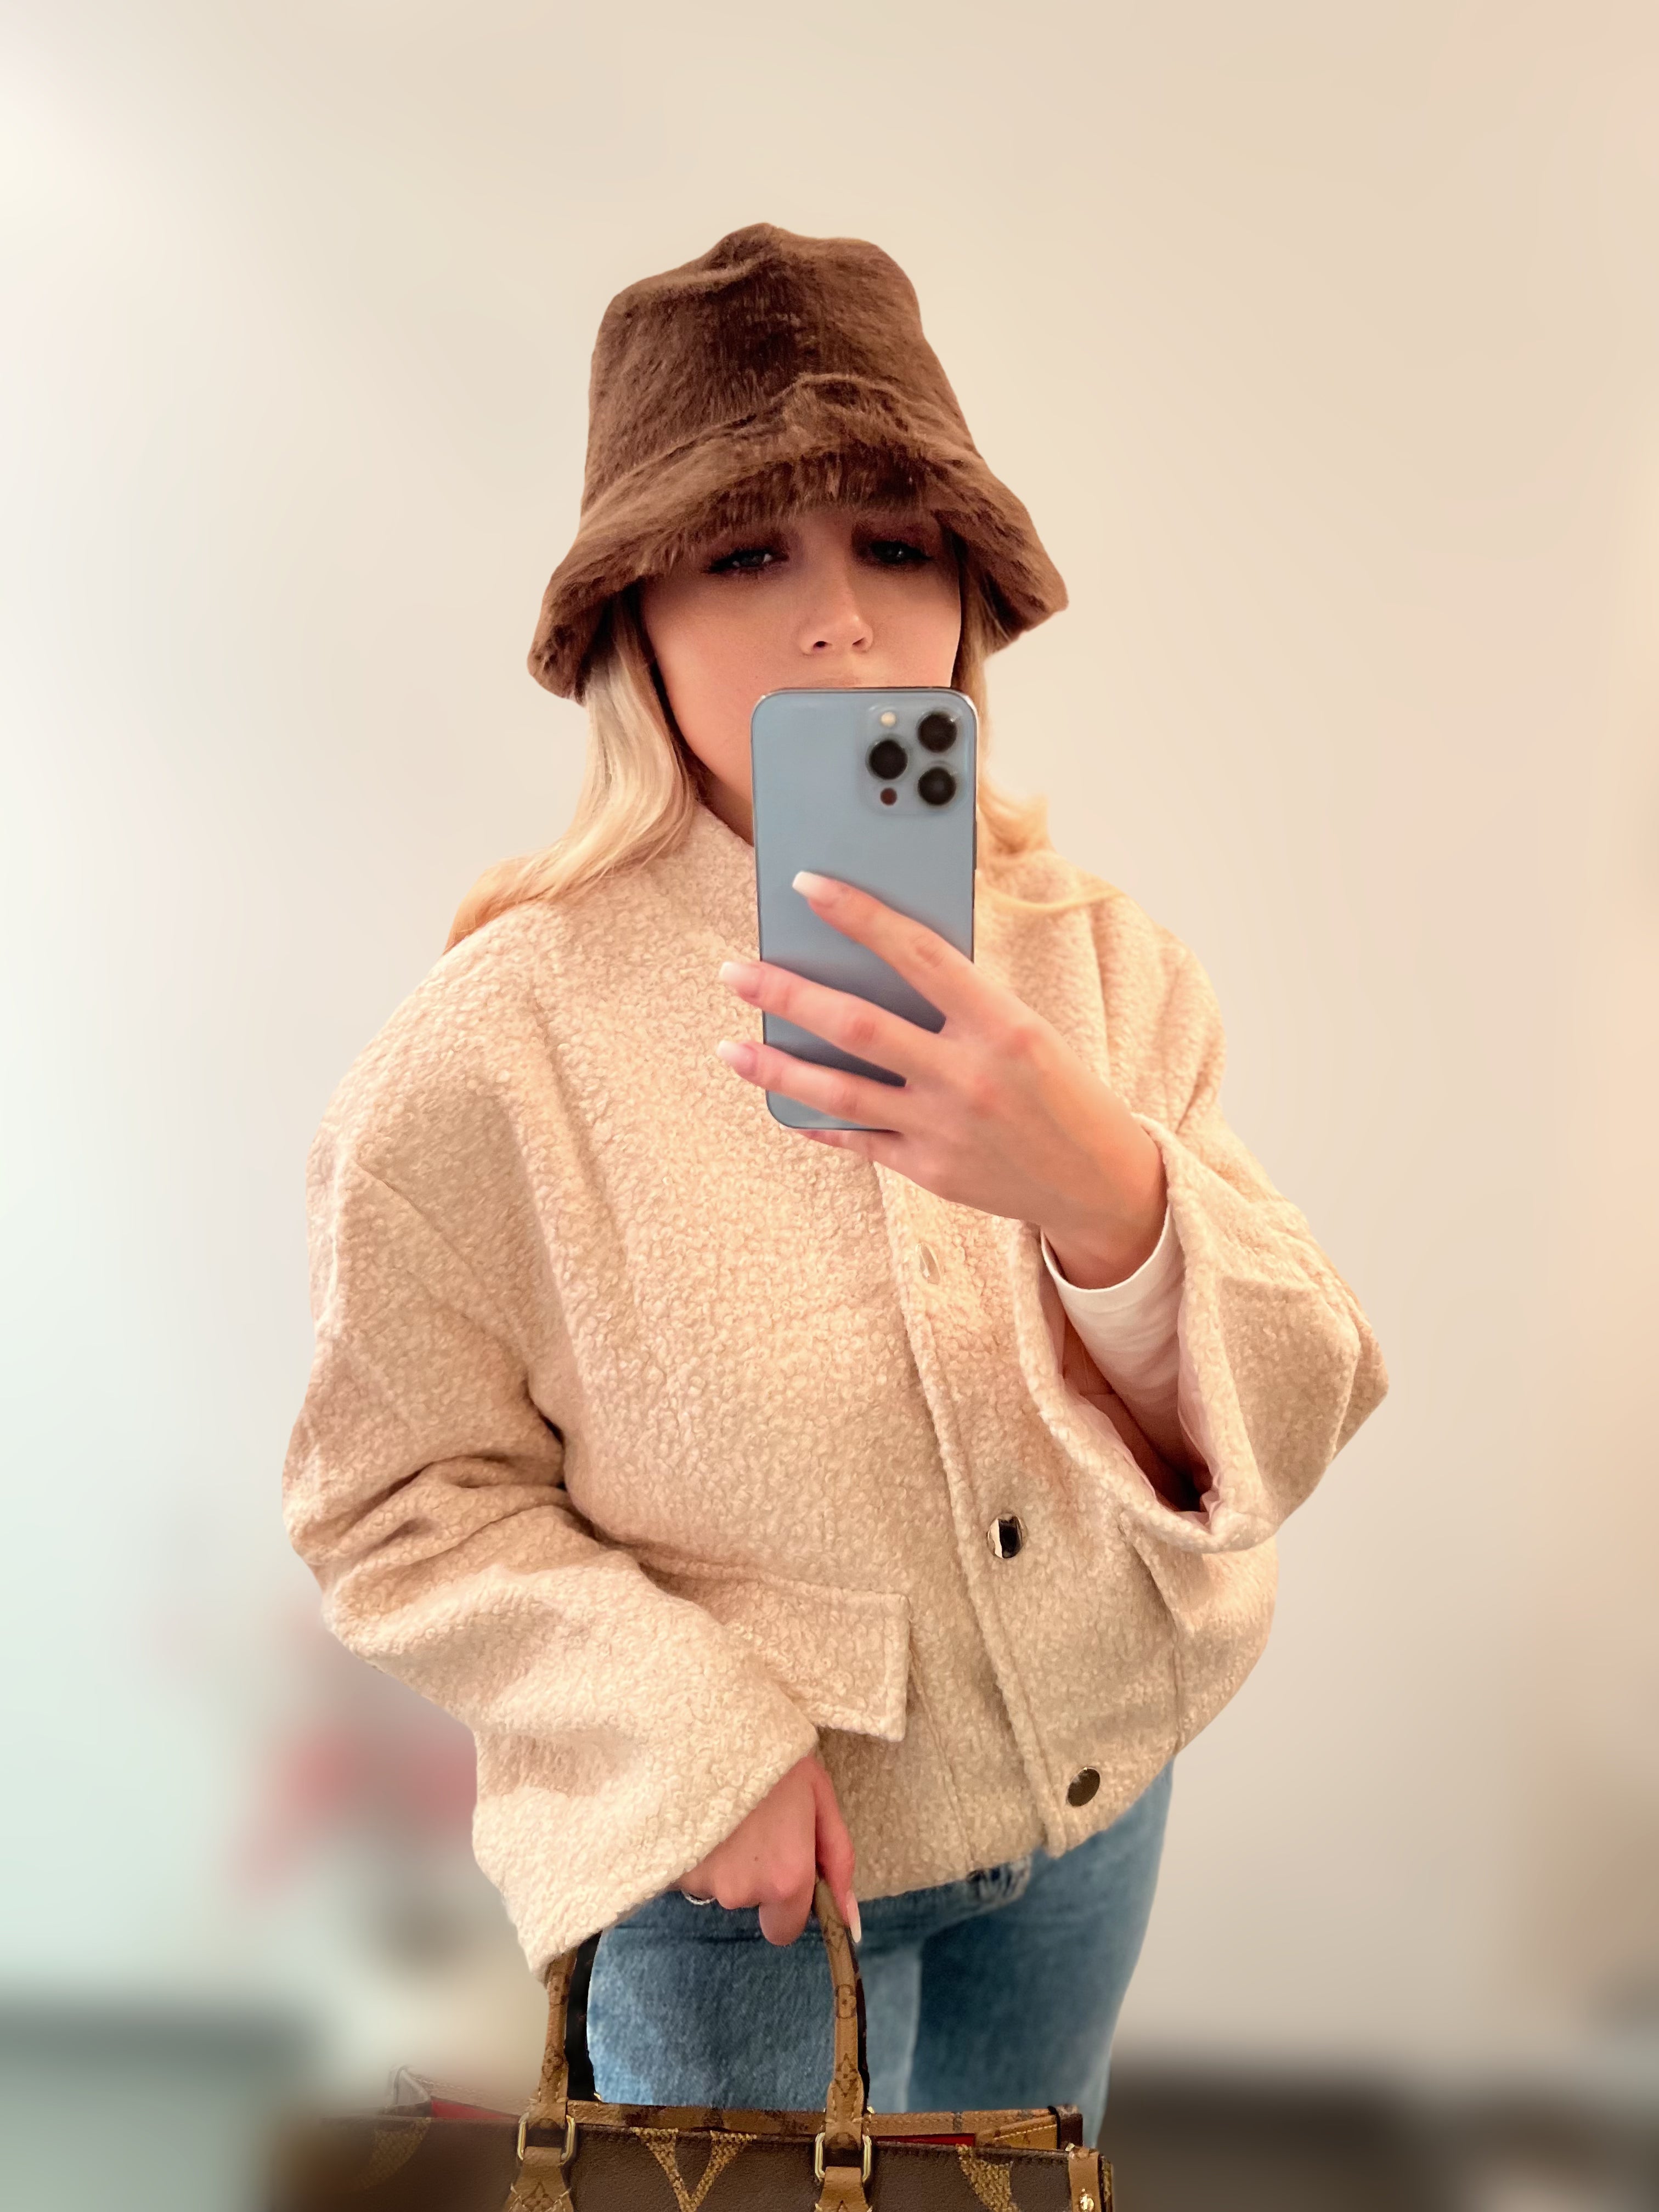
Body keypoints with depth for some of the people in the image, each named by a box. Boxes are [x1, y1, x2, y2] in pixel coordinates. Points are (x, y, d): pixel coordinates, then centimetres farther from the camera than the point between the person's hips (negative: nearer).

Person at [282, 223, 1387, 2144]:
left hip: (1095, 1791, 4)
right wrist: (699, 1740, -22)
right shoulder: (500, 1048, -23)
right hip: (743, 1869, -3)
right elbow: (397, 1504, -12)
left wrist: (1106, 1194, -37)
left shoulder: (1097, 959, -12)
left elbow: (1289, 1426, -17)